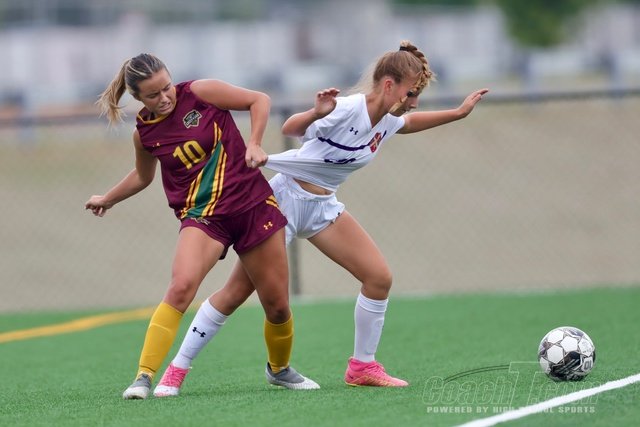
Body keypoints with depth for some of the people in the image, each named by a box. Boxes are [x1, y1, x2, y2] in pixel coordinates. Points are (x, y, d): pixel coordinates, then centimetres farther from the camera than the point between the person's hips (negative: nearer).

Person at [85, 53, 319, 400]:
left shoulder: (200, 92, -7)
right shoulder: (145, 134, 3)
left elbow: (258, 100, 2)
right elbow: (143, 176, 25)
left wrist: (254, 144, -10)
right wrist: (108, 199, 36)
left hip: (253, 204, 0)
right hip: (202, 216, 0)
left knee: (277, 305, 5)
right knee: (181, 286, -28)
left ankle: (280, 368, 35)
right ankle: (144, 377, -27)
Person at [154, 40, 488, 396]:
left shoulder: (388, 120, 0)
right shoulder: (346, 110, -25)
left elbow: (409, 122, 24)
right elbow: (291, 129, -26)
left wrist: (458, 113, 20)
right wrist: (317, 113, -46)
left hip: (322, 206, 8)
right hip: (285, 198, -8)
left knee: (379, 277, -4)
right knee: (237, 291, -7)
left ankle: (363, 367, 10)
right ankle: (177, 370, 2)